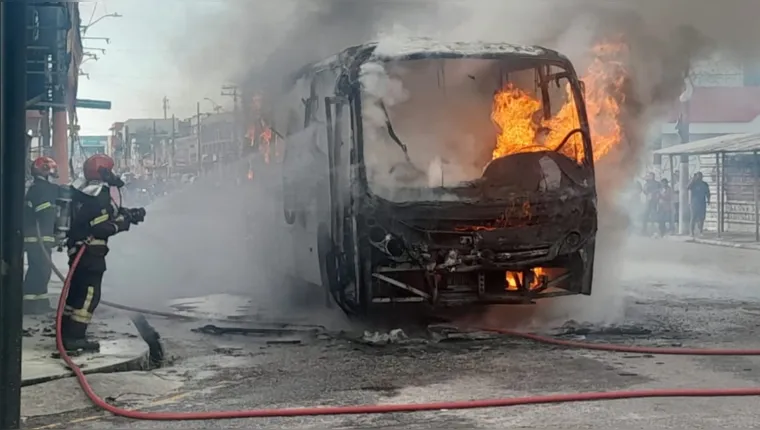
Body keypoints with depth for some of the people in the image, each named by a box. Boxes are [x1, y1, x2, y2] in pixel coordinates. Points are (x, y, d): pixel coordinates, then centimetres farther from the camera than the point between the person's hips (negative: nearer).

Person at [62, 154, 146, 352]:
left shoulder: (84, 191, 13)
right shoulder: (99, 195, -18)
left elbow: (108, 211, 21)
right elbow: (100, 227, -23)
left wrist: (128, 213, 12)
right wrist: (125, 221, -12)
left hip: (78, 248, 10)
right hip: (90, 251, -10)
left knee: (76, 291, 16)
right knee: (89, 294, -6)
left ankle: (67, 333, 23)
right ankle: (74, 337, -7)